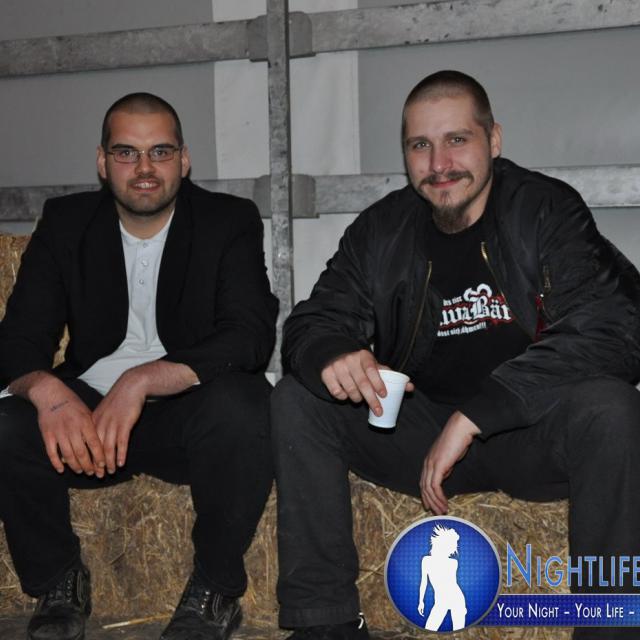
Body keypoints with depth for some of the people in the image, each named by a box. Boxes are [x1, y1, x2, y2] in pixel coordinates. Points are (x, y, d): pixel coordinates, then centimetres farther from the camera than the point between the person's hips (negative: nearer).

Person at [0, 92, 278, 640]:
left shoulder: (230, 221, -4)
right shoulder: (65, 223, 4)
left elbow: (250, 337, -17)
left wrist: (141, 380, -31)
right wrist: (48, 392, -28)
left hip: (188, 418, -2)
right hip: (86, 416, 2)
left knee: (241, 405, -34)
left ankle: (215, 589, -10)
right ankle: (58, 584, 1)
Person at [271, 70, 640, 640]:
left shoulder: (547, 211, -10)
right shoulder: (381, 231, 2)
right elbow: (310, 323, 2)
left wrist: (476, 412, -30)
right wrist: (330, 355, -26)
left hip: (533, 432, -3)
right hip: (418, 431, 4)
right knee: (295, 401, -13)